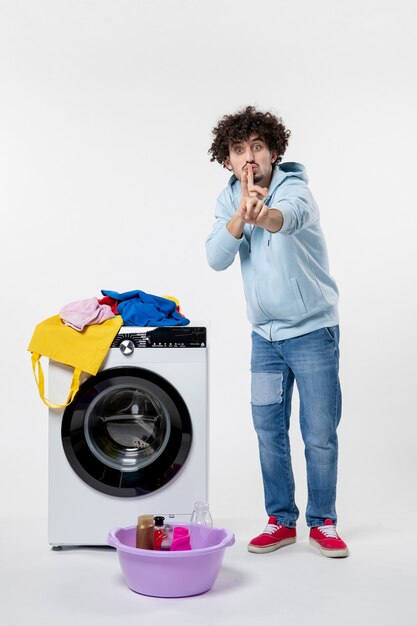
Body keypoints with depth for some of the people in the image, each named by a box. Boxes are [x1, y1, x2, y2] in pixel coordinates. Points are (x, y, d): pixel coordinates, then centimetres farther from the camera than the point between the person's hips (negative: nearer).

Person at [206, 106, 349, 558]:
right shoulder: (229, 200, -1)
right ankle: (281, 520, 24)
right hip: (265, 333, 5)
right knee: (269, 430, 9)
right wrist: (242, 212, -32)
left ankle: (322, 522, 20)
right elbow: (217, 259, -16)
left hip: (312, 330, -4)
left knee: (319, 434, 1)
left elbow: (289, 217, -43)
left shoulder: (294, 188, -17)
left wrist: (263, 214, -66)